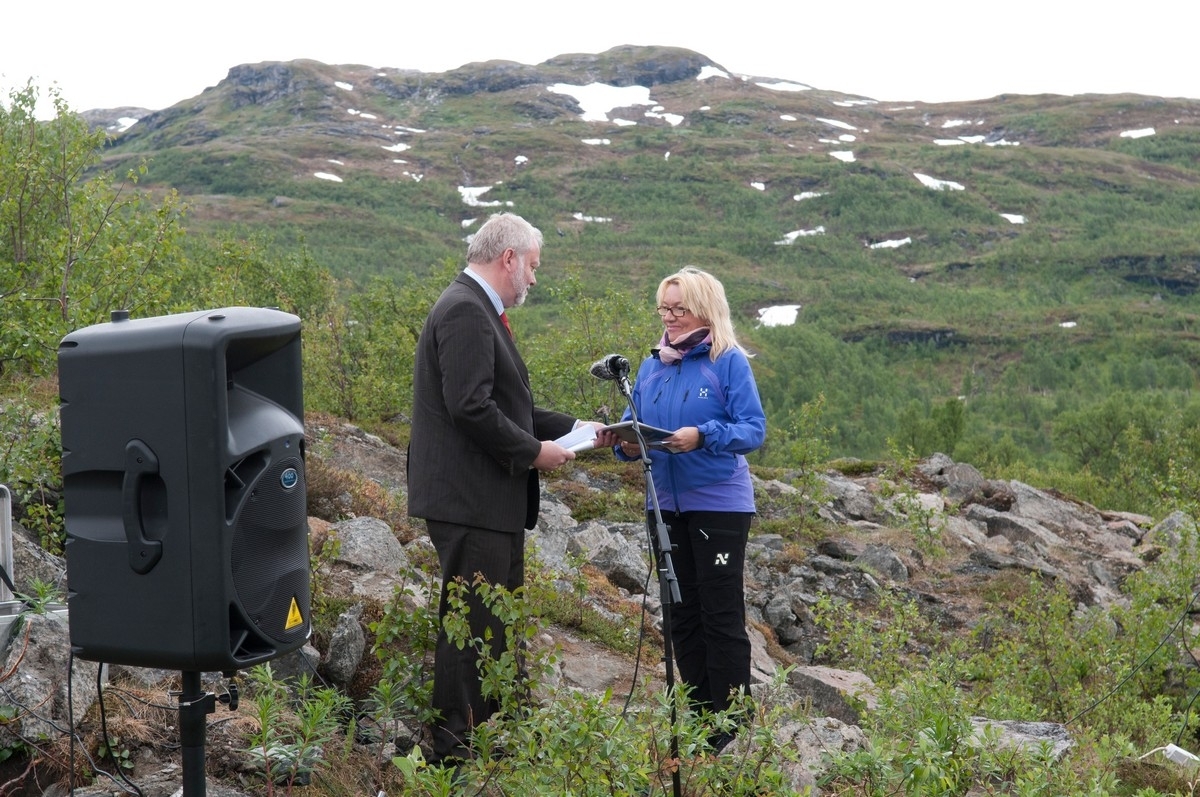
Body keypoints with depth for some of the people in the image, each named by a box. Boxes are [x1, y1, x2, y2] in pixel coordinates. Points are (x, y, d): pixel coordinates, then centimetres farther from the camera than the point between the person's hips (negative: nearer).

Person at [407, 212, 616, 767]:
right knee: (472, 623, -6)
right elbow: (471, 407, -25)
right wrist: (534, 451, -15)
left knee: (498, 622, 17)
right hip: (470, 499, -11)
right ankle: (453, 747, 1)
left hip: (493, 501, 11)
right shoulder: (465, 310, -16)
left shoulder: (479, 311, 18)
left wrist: (571, 427, 14)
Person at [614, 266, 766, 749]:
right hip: (666, 505, 6)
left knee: (721, 616, -2)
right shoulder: (651, 367, 11)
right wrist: (628, 444, -10)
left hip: (719, 503, -6)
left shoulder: (729, 361, -6)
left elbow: (754, 429, -13)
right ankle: (700, 720, 19)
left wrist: (703, 436, -28)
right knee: (682, 615, 10)